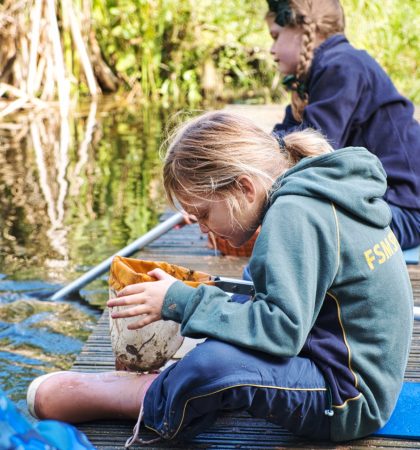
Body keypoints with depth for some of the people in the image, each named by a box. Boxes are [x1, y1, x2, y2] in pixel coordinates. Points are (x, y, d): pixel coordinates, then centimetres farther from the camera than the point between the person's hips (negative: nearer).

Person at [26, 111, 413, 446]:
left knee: (215, 363, -31)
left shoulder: (294, 213, -21)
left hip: (350, 402, -11)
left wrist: (183, 302, -21)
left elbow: (283, 328, -27)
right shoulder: (316, 191, 8)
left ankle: (152, 408, -4)